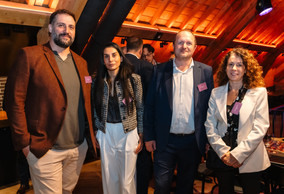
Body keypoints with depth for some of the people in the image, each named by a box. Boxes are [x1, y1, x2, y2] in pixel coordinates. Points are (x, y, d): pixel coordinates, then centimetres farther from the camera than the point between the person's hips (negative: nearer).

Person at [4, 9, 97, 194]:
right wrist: (24, 142, -12)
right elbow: (15, 100, -10)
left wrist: (90, 133, 7)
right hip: (45, 151, -5)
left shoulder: (81, 62, 11)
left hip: (79, 148, 5)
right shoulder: (29, 55, -7)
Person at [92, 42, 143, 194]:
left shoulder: (134, 79, -5)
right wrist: (96, 133, 9)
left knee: (127, 179, 6)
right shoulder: (98, 81, 4)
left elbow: (140, 109, -2)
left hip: (128, 132, -2)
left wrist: (141, 136, -4)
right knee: (109, 178, 13)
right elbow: (95, 110, 10)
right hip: (106, 134, 3)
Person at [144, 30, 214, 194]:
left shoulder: (206, 71, 1)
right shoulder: (161, 70, 0)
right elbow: (150, 105, 1)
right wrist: (149, 136, -1)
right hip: (165, 141, -1)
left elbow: (210, 106, 2)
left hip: (193, 142, 1)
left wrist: (208, 138, 0)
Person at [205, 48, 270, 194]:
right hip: (222, 159, 2)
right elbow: (210, 126, 0)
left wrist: (238, 154, -15)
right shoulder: (216, 93, 4)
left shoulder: (259, 92, -3)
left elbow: (260, 128, -9)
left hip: (250, 160, -2)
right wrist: (223, 152, -10)